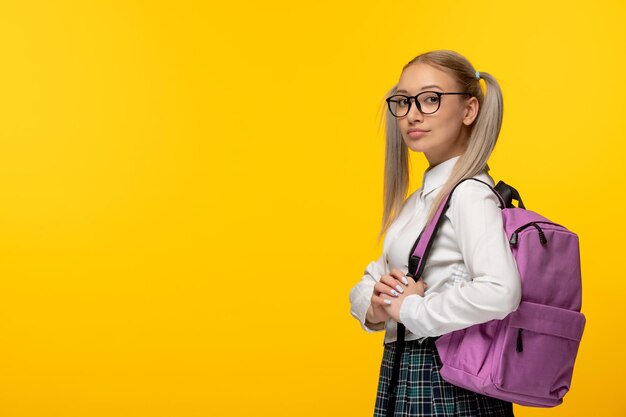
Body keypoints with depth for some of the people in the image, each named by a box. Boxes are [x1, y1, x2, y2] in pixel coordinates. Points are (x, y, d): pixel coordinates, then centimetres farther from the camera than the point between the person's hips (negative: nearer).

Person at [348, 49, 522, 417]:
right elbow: (366, 285, 12)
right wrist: (374, 308, -10)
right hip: (403, 378, 8)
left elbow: (499, 292, -33)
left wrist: (408, 308, -21)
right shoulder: (417, 201, 10)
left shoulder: (471, 194, -17)